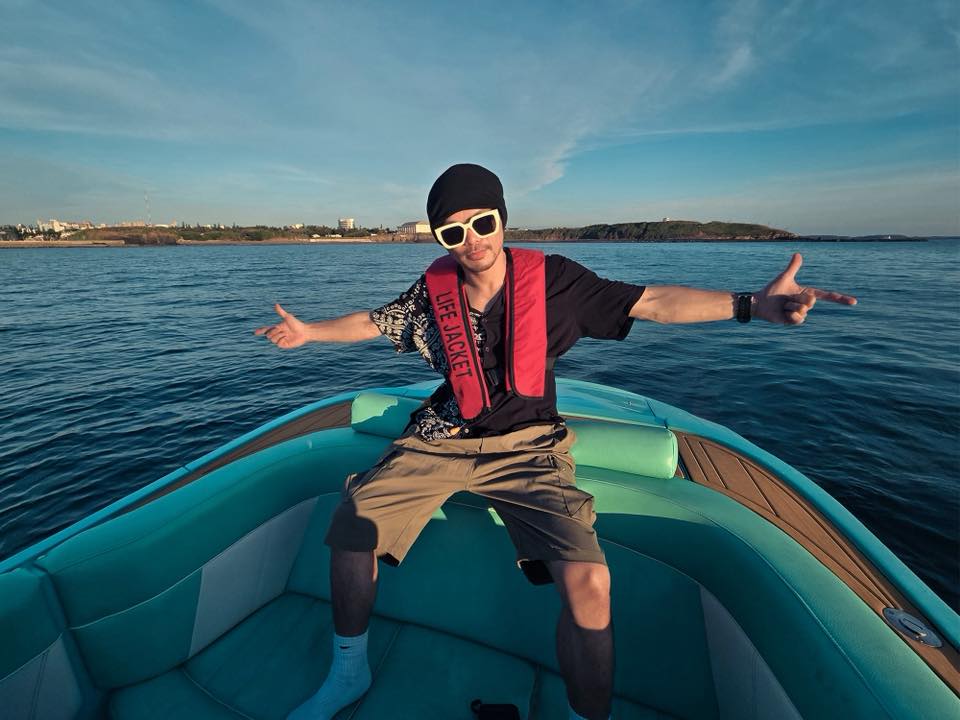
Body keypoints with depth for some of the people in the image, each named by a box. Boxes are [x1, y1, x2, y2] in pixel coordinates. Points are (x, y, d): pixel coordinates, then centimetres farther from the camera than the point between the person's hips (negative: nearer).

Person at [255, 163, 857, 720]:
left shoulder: (552, 278, -7)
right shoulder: (432, 290, 0)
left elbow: (652, 302, -7)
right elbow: (374, 322, 18)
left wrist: (752, 304, -16)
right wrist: (309, 332, 19)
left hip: (527, 449, -2)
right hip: (442, 441, 3)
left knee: (589, 582, -25)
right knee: (351, 519, -11)